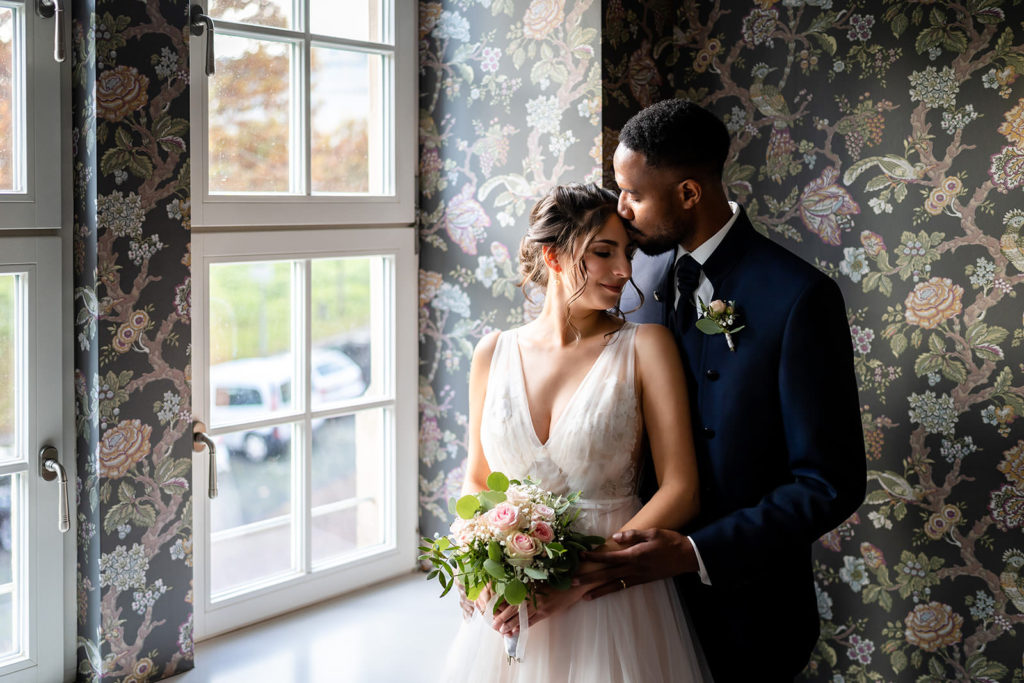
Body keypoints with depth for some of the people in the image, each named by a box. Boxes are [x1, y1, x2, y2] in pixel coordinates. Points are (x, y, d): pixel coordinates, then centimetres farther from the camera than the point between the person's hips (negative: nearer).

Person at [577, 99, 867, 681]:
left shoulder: (799, 298, -19)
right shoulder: (644, 273, 0)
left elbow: (831, 484, -19)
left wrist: (695, 553, -25)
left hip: (743, 609, -5)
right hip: (647, 584, 5)